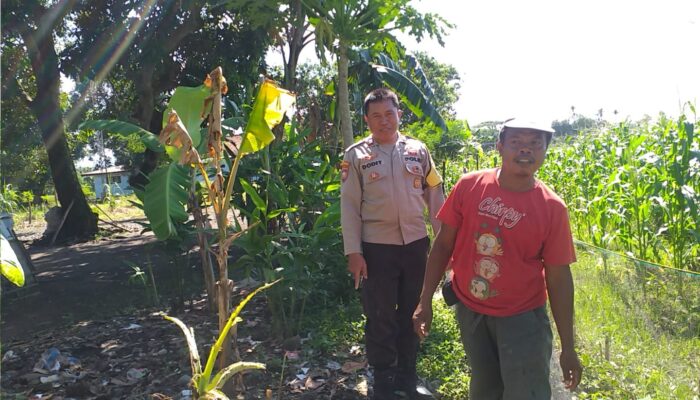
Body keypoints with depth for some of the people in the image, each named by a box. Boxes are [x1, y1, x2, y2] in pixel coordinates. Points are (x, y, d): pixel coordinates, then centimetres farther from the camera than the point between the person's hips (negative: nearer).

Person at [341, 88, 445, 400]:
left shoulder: (418, 150, 5)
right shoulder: (356, 155, -2)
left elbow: (434, 195, 8)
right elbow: (349, 206, -4)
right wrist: (354, 252, -9)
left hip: (416, 243, 3)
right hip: (377, 247, -3)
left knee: (412, 313, 15)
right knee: (380, 317, 8)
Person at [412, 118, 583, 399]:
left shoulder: (552, 208, -12)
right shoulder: (469, 186, -10)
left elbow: (558, 277, -8)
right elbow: (444, 244, -3)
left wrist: (568, 347, -5)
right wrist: (425, 300, -4)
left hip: (522, 316, -2)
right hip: (469, 310, 2)